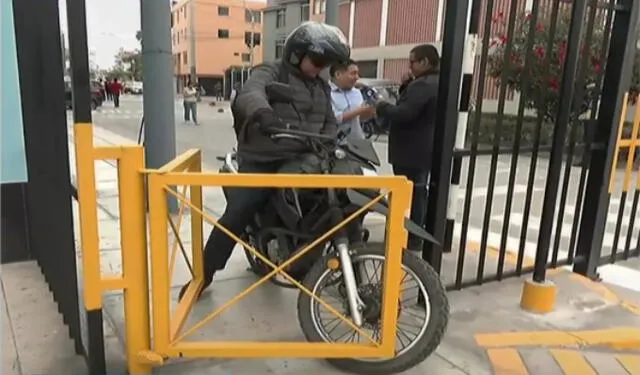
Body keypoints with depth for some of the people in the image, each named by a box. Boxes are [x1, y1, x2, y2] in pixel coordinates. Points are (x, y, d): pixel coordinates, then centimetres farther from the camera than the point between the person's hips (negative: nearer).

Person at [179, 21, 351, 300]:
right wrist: (263, 113, -51)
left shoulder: (321, 87, 17)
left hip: (301, 163, 6)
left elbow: (330, 123, 20)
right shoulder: (269, 73, -4)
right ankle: (204, 274, 9)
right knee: (234, 218, -10)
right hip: (261, 162, -5)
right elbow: (249, 95, -26)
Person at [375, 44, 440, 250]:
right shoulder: (437, 84, 15)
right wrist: (407, 87, 3)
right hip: (425, 150, 11)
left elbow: (403, 114, -26)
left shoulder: (423, 85, -19)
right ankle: (416, 236, 29)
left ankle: (410, 239, 0)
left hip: (411, 151, -11)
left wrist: (382, 107, -10)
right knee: (418, 193, 18)